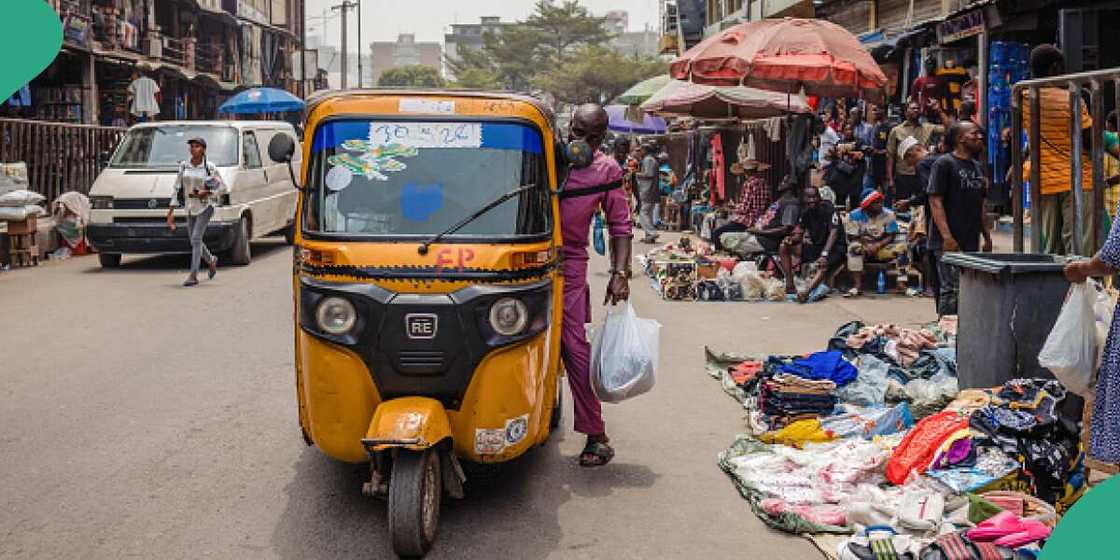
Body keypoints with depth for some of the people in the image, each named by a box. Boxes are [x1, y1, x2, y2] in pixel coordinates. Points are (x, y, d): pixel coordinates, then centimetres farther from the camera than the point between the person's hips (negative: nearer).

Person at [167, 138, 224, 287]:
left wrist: (207, 194, -19)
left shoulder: (209, 167, -8)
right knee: (195, 242, 12)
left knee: (196, 239, -14)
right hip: (190, 209, 5)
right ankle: (211, 260, 41)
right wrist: (171, 211, 1)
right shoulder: (183, 166, 3)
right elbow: (177, 188, 5)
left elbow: (223, 188, -4)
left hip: (205, 207, -5)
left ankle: (193, 275, -12)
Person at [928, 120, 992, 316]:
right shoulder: (944, 164, -7)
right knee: (952, 291, -9)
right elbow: (935, 202, -14)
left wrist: (987, 237, 19)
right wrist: (947, 237, -21)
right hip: (950, 243, -8)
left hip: (971, 242, 8)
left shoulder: (976, 166, 18)